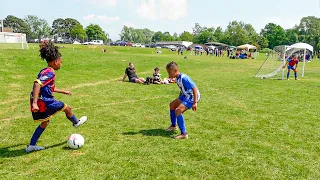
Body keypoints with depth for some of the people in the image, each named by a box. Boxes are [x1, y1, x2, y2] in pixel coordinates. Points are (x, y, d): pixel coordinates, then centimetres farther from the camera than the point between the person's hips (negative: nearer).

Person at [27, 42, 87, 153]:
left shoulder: (44, 71, 14)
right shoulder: (50, 72, -17)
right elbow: (37, 84, -30)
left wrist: (63, 91, 37)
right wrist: (34, 103, -35)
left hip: (39, 102, 10)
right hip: (44, 102, -9)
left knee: (45, 122, 23)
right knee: (67, 108, 13)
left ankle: (31, 145, 27)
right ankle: (76, 122, 41)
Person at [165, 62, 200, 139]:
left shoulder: (184, 78, -26)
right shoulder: (178, 79, 2)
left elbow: (194, 88, -28)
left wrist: (195, 103, -30)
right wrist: (179, 100, 25)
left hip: (192, 97, -10)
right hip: (186, 95, 10)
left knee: (178, 110, -24)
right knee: (172, 104, 20)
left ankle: (184, 134, -18)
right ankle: (173, 126, 38)